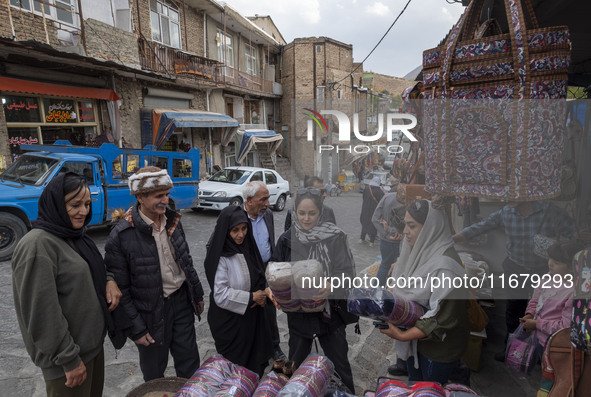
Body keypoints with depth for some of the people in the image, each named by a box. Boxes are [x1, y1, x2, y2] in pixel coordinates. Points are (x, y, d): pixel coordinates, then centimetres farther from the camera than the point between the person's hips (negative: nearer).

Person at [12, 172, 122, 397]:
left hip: (93, 342, 8)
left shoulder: (76, 235, 4)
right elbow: (43, 313, -23)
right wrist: (69, 359, -18)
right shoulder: (38, 245, -22)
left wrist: (109, 280, -6)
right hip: (69, 355, -8)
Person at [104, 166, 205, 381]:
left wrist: (197, 294, 14)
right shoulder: (121, 235, -19)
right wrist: (136, 329, -11)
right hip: (151, 311, -4)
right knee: (154, 374, 18)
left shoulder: (173, 220, -1)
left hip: (181, 300, 4)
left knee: (190, 363, 17)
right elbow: (120, 288, -13)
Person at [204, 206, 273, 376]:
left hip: (253, 316, 6)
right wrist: (251, 297, -17)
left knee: (256, 361, 18)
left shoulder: (247, 247, 0)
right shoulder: (220, 257, -21)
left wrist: (262, 295, -6)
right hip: (230, 321, -6)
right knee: (236, 363, 12)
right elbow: (221, 295, -22)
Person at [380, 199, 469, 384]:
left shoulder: (445, 265, -29)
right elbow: (403, 289, 11)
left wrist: (403, 335, -26)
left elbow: (443, 319, -28)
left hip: (439, 347, -7)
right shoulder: (418, 251, -3)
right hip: (415, 338, 7)